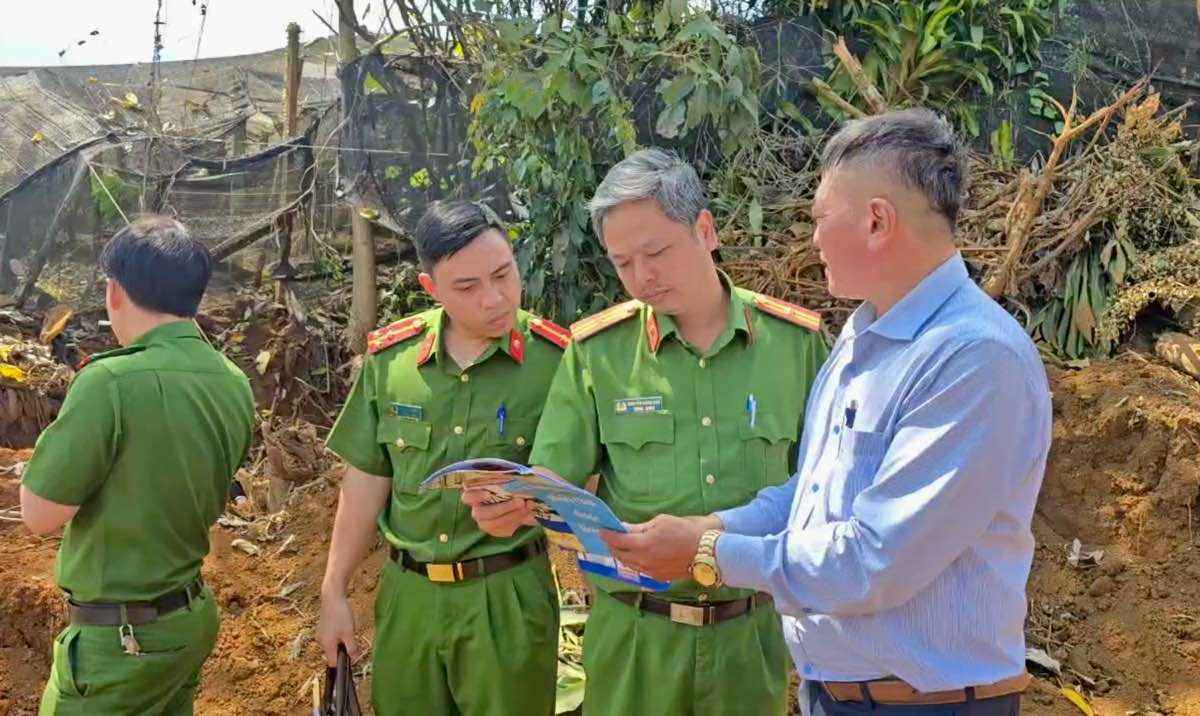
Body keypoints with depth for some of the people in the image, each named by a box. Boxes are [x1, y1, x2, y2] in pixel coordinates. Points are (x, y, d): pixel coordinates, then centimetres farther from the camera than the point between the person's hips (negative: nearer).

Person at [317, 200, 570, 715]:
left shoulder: (556, 359, -13)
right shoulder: (389, 357, -2)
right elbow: (367, 481, 6)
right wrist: (334, 590, 8)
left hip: (509, 596, -3)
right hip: (406, 592, 3)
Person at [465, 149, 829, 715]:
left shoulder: (795, 340, -5)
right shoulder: (596, 350, -6)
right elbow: (554, 479, -6)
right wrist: (515, 502, -27)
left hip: (754, 630, 1)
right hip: (633, 633, 0)